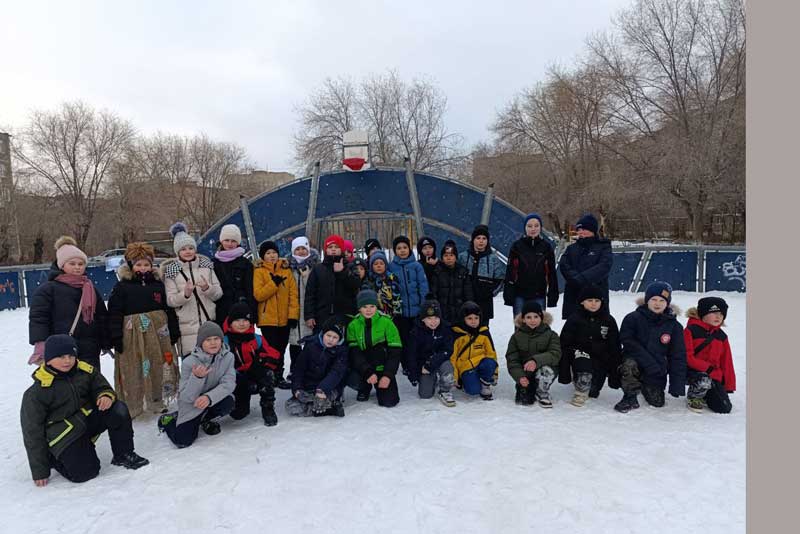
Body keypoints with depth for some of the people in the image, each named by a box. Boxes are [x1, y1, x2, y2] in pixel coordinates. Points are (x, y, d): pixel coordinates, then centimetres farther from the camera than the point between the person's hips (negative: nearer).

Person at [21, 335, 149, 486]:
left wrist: (106, 396, -20)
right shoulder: (36, 393, -12)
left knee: (118, 410, -23)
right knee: (84, 473, -17)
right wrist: (40, 471, -5)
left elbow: (102, 387, 11)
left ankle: (124, 455, -4)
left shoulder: (86, 371, -3)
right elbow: (33, 432, -7)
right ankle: (53, 458, 15)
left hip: (89, 418, 4)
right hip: (64, 434, -4)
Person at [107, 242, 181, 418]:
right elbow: (114, 314, -3)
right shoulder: (121, 287, -1)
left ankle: (159, 401, 25)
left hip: (158, 333, 3)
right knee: (133, 372, 1)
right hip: (132, 334, -3)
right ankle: (130, 406, 13)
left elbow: (169, 310, 11)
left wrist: (174, 332, 8)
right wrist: (116, 337, -10)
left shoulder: (158, 284, 8)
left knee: (159, 368, 10)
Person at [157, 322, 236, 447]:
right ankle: (168, 419, 21)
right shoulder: (189, 362, -21)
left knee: (228, 402, -29)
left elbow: (229, 383, -23)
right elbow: (187, 397, -22)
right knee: (183, 441, -14)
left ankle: (206, 420, 6)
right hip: (191, 404, -2)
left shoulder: (228, 357, -15)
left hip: (215, 399, 2)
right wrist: (197, 377, -41)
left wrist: (209, 397, -40)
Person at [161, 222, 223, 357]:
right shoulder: (171, 270, 1)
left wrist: (207, 288, -14)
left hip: (209, 322, 3)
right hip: (186, 327, -3)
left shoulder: (206, 265, 8)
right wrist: (185, 294, -23)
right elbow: (170, 300, -5)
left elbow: (219, 293, 6)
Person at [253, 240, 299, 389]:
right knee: (272, 349, -2)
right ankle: (275, 377, 10)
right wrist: (274, 283, -19)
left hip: (285, 318, 4)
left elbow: (293, 293, 4)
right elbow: (258, 295, -12)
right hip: (268, 319, -4)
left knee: (281, 349, 12)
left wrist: (293, 314, -4)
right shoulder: (259, 271, -2)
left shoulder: (286, 270, 8)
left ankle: (278, 376, 24)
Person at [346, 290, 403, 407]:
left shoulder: (386, 322, -10)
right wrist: (368, 373, -22)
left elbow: (395, 351, -9)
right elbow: (354, 353, -11)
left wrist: (388, 375, -17)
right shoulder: (353, 325, -5)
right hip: (362, 368, 1)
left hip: (383, 367, -1)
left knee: (388, 402, -15)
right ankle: (365, 388, 9)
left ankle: (380, 387, 21)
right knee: (352, 381, -29)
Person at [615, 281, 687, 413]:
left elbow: (678, 356, 0)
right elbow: (628, 342, -17)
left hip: (656, 372, 3)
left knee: (657, 402, -1)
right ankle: (630, 397, -10)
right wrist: (649, 362, -27)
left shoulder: (674, 326, 0)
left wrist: (677, 385, -7)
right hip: (635, 361, -3)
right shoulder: (633, 318, -7)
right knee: (629, 365, -35)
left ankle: (644, 386, 33)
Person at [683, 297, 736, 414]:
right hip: (693, 371, -6)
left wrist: (729, 384, 11)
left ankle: (703, 394, 26)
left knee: (725, 408, -4)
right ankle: (694, 397, -6)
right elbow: (687, 357, -14)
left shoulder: (721, 336, 11)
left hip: (714, 375, 6)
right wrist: (707, 368, -20)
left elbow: (726, 362, 14)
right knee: (704, 381, -40)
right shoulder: (691, 330, -9)